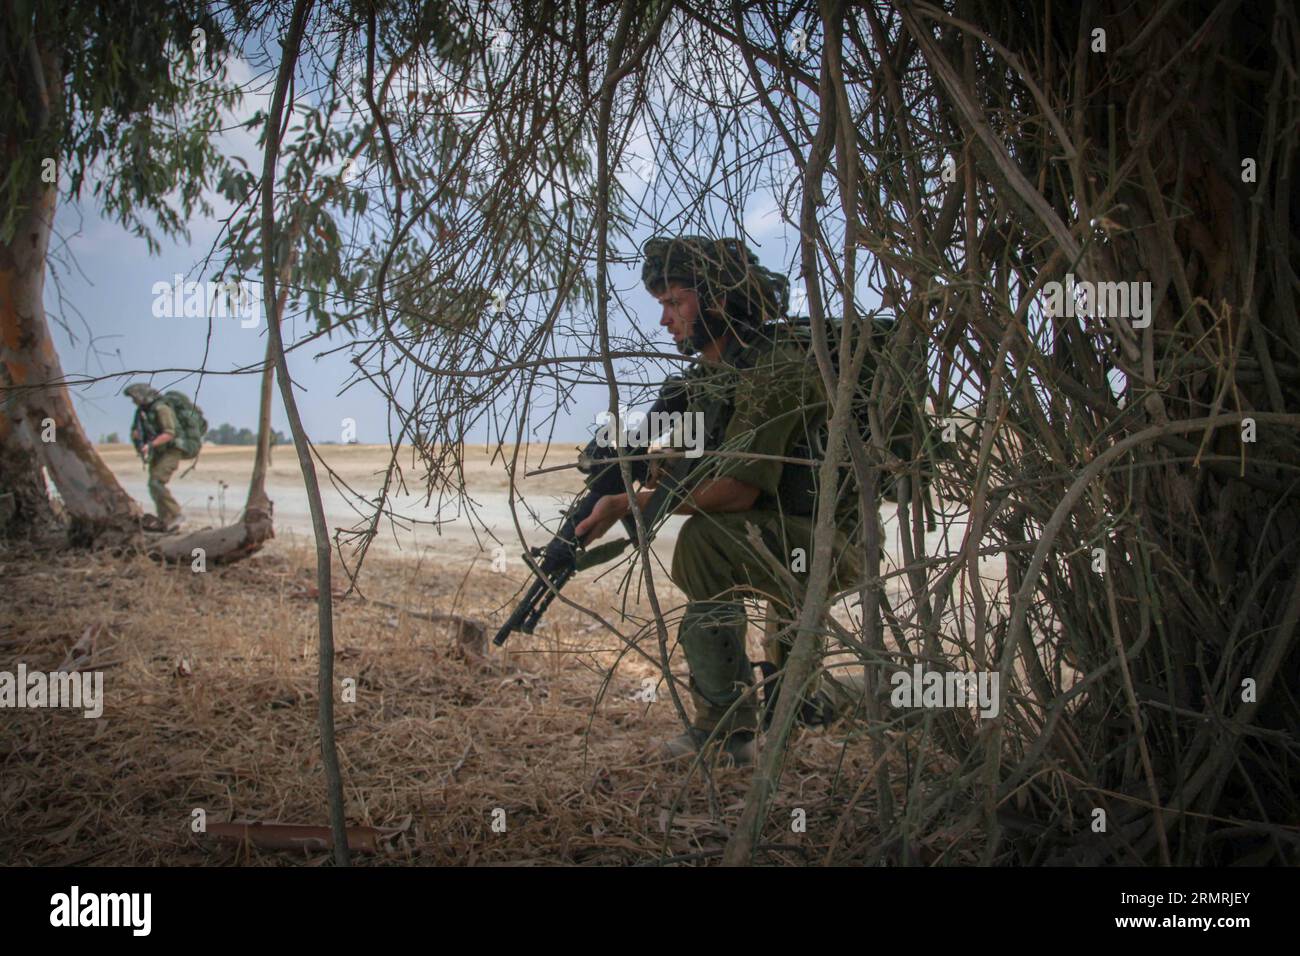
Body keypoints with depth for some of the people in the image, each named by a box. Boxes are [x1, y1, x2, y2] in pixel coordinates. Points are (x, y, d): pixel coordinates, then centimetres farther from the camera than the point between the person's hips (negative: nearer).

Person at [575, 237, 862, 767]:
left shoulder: (775, 369, -20)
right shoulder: (711, 375, 10)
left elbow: (737, 491, -28)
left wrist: (627, 504, -23)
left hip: (829, 540, -10)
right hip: (782, 536, 10)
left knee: (704, 537, -25)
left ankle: (723, 727, -14)